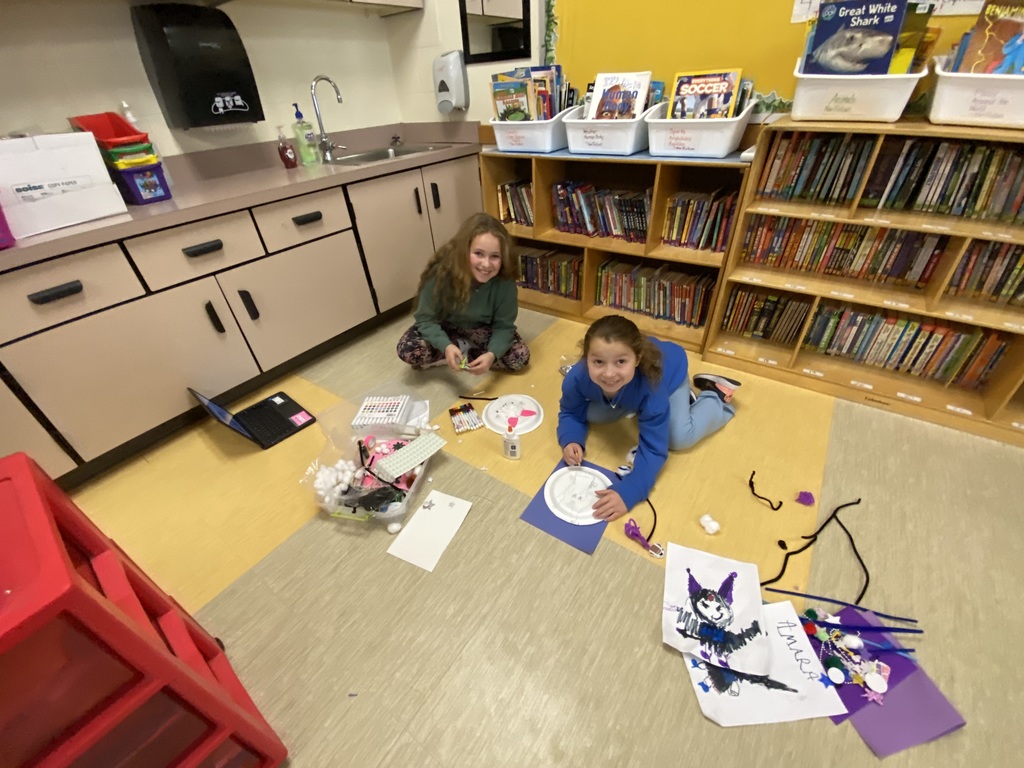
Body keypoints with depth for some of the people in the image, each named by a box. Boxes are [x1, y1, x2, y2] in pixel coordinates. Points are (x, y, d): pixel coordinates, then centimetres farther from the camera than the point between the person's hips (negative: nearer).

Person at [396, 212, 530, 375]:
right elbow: (426, 319, -23)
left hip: (481, 329, 2)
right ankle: (463, 348, -6)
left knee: (520, 357, -20)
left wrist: (492, 354, -41)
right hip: (445, 327, -1)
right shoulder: (442, 272, -31)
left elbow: (504, 325, -21)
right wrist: (446, 346, -42)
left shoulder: (504, 281, -28)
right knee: (407, 350, -25)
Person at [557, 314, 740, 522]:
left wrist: (627, 493, -52)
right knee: (593, 416, -1)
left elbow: (653, 449, -40)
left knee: (679, 439, -12)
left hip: (671, 371, -3)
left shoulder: (651, 386, -46)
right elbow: (571, 414, -18)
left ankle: (716, 397, 16)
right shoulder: (576, 378, -38)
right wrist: (570, 441, -40)